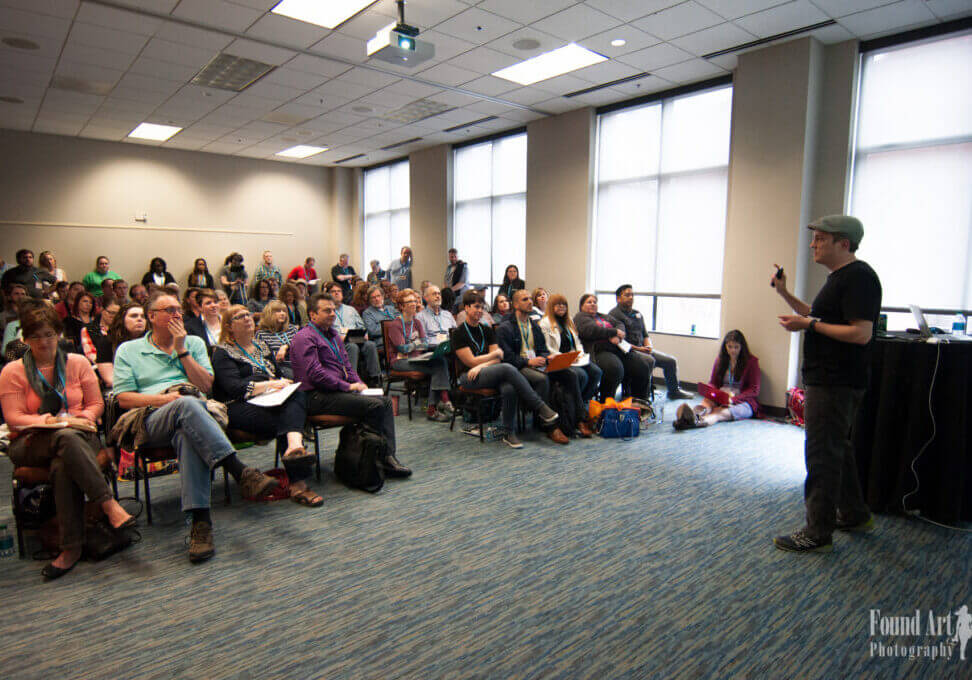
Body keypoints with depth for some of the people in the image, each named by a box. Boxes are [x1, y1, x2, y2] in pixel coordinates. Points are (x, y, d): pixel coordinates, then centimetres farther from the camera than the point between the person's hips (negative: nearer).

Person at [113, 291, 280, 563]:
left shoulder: (194, 343, 23)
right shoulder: (128, 351, 19)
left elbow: (206, 386, 9)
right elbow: (124, 398, 7)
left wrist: (181, 350, 4)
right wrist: (165, 398, -9)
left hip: (195, 414, 2)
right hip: (154, 420, -1)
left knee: (188, 436, -38)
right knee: (187, 404, -38)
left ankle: (200, 520, -45)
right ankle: (241, 472, -47)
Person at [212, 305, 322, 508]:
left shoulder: (262, 347, 27)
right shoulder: (222, 352, 6)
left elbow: (279, 376, 27)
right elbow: (233, 387, -10)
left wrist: (282, 384, 1)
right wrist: (269, 385, -18)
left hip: (269, 403, 5)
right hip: (239, 408, -5)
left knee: (299, 394, -31)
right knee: (286, 419, -34)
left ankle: (294, 446, -60)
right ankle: (298, 482, -43)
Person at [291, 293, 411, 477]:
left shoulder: (334, 335, 23)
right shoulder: (304, 337, -8)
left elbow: (347, 364, 27)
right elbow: (315, 373, -18)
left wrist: (358, 383, 8)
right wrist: (348, 386, -16)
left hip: (337, 391, 10)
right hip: (317, 397, -9)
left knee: (386, 401, -8)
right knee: (375, 405, -23)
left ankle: (388, 457, -16)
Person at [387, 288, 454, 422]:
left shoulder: (417, 322, 16)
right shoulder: (395, 325, -4)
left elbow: (426, 344, 7)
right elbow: (402, 348, -12)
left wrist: (411, 346, -11)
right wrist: (417, 343, 2)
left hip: (416, 359, 6)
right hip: (400, 361, -6)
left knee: (441, 361, -26)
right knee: (437, 368, -28)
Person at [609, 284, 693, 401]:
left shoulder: (637, 314, 20)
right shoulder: (614, 314, -7)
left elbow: (645, 335, 23)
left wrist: (648, 346, 0)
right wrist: (636, 348, -20)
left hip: (642, 349, 8)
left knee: (671, 360, 4)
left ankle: (674, 391, 24)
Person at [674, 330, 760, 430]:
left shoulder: (751, 361, 2)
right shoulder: (720, 360, 15)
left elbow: (754, 390, -3)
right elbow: (712, 383, 18)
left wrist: (733, 399, -18)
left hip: (743, 400, -3)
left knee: (720, 413, -37)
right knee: (707, 402, -34)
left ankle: (699, 421, -71)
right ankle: (690, 415, -70)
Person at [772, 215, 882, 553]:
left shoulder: (858, 277, -17)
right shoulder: (839, 276, 16)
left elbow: (861, 333, -24)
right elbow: (821, 317, 24)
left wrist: (809, 325, -21)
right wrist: (785, 294, 15)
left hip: (836, 383, -11)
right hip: (828, 380, 11)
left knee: (822, 454, -5)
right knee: (837, 449, 21)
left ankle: (818, 534, 4)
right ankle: (854, 516, 36)